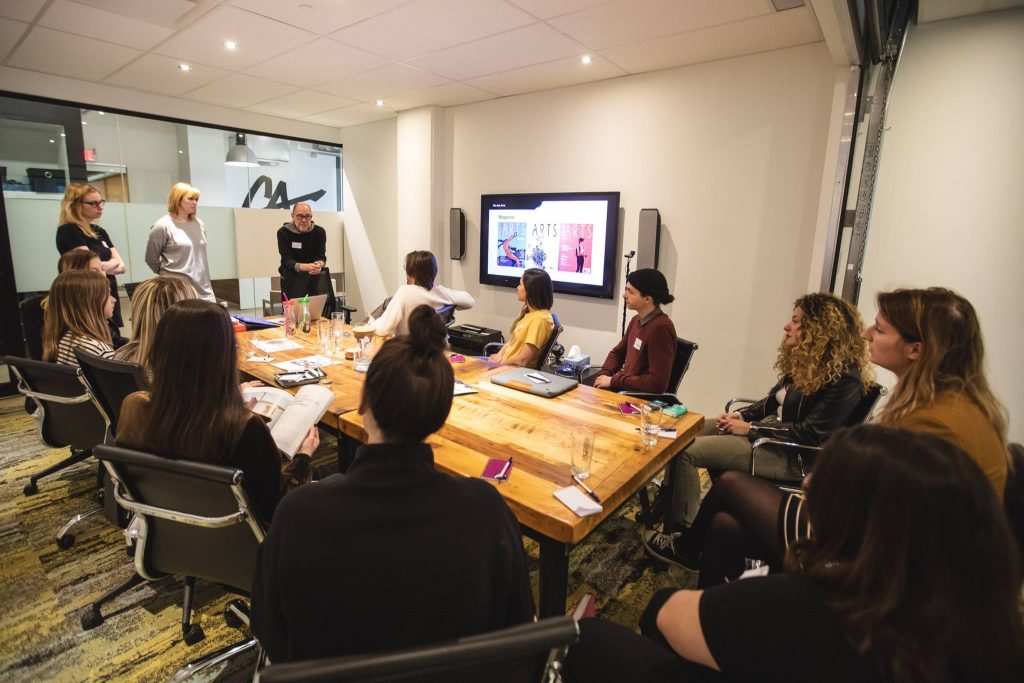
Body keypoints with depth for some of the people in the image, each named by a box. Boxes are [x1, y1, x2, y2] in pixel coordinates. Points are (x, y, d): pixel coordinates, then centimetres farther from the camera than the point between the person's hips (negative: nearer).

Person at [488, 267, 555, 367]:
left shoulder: (540, 319, -22)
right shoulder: (527, 312, 8)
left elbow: (523, 360, -23)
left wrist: (500, 361, -7)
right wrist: (499, 356, -3)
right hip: (506, 364, 8)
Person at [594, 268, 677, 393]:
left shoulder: (660, 328, -20)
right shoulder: (636, 320, 6)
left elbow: (658, 383, -23)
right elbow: (617, 353, 19)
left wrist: (613, 381, -16)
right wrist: (604, 375, -1)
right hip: (624, 390, 7)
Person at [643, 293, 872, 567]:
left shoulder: (844, 378, -19)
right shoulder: (804, 361, 8)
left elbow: (811, 434, -24)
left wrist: (750, 429, -20)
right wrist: (742, 415, -1)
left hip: (793, 456, -9)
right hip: (772, 428, 10)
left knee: (686, 451, -19)